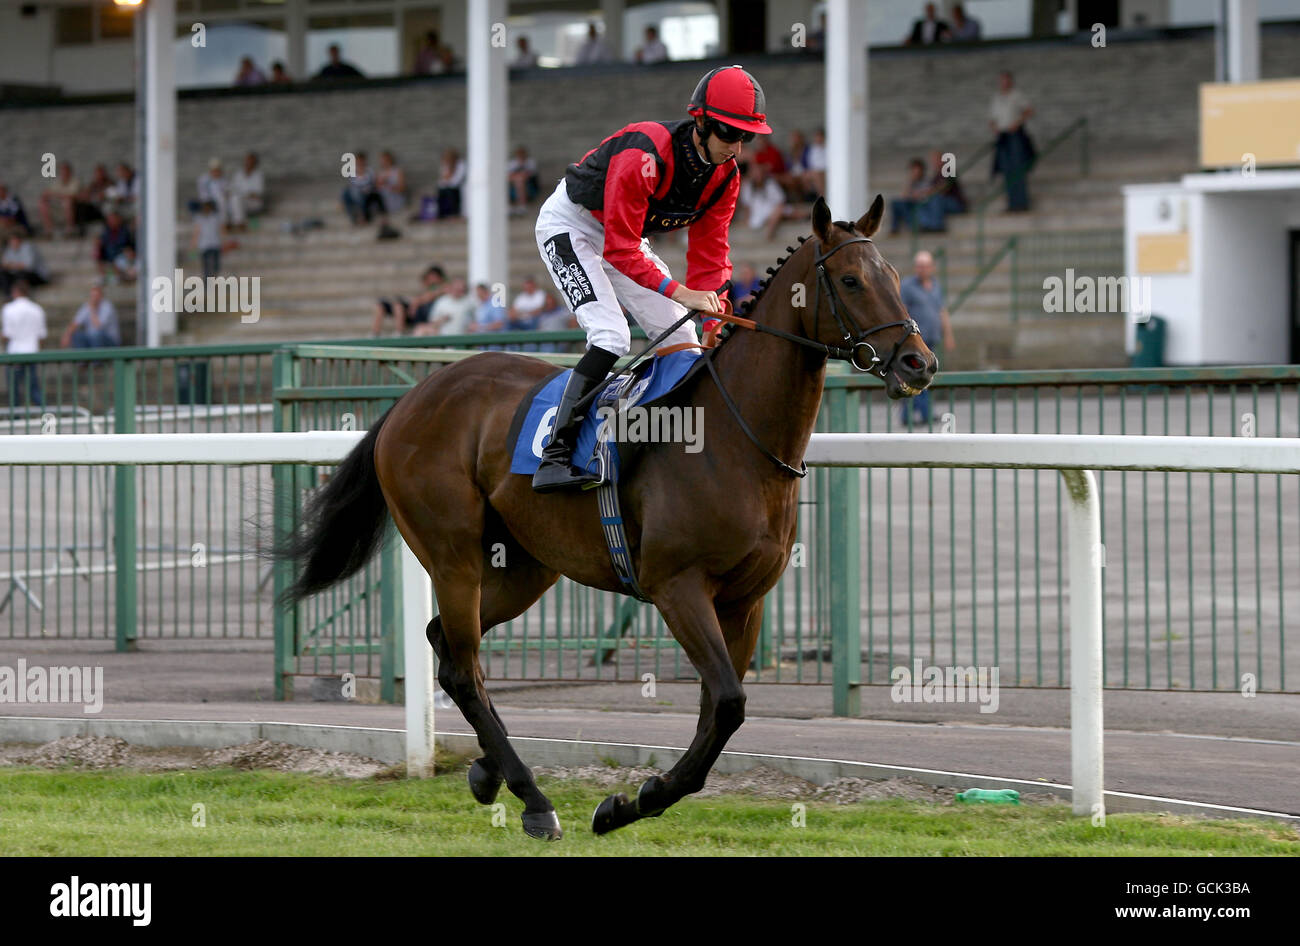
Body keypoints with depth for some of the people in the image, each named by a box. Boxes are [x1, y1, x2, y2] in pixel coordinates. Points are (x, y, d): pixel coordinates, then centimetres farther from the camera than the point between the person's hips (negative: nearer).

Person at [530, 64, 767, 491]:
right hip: (569, 227, -8)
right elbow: (621, 251, -35)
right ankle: (554, 455, -28)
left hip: (626, 236, 8)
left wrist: (713, 307, -21)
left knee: (682, 340, 2)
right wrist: (680, 293, -44)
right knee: (611, 336, -25)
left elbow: (710, 251, -6)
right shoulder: (644, 156, -35)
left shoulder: (726, 175, -11)